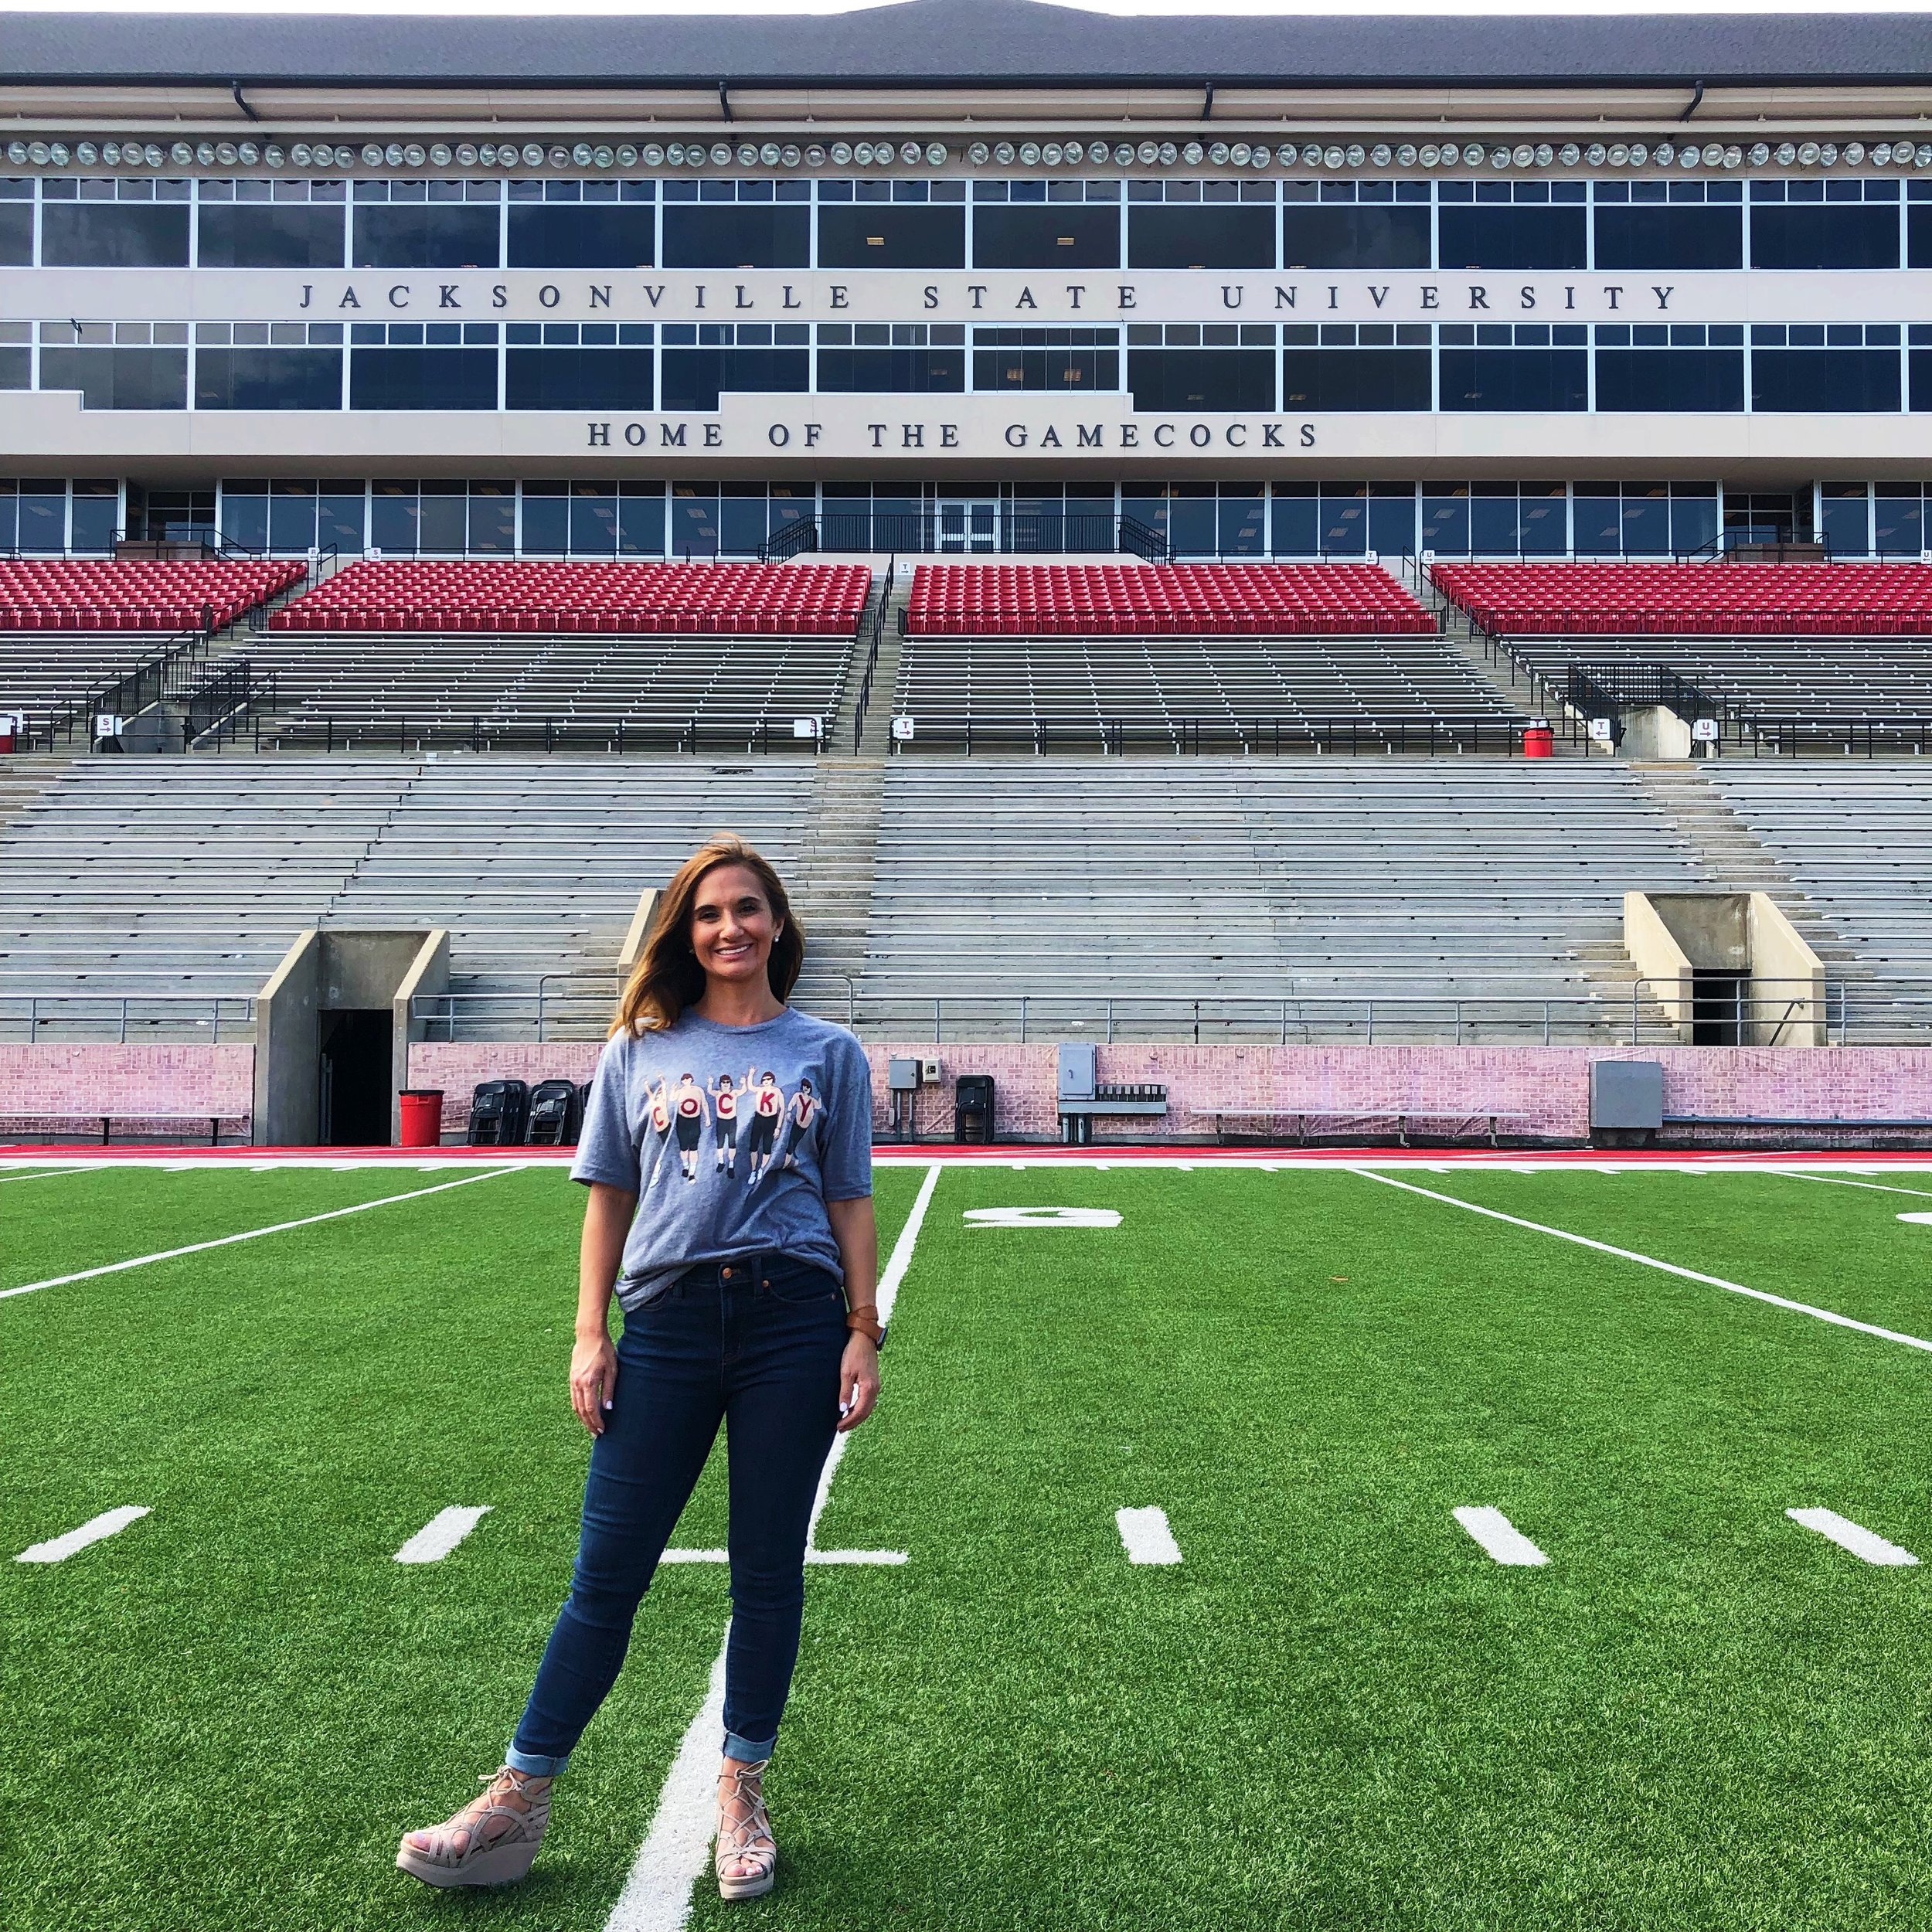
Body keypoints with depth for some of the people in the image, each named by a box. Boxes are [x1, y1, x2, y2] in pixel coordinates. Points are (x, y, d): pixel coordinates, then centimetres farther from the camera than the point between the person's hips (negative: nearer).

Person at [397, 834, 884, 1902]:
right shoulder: (638, 1051, 10)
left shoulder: (827, 1051, 8)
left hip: (793, 1323, 0)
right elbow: (608, 1202, 10)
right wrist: (590, 1335, 4)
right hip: (667, 1324, 1)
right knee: (605, 1573, 4)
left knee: (768, 1574, 9)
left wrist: (863, 1333, 0)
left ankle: (741, 1791, 25)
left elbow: (850, 1204, 7)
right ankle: (518, 1799, 17)